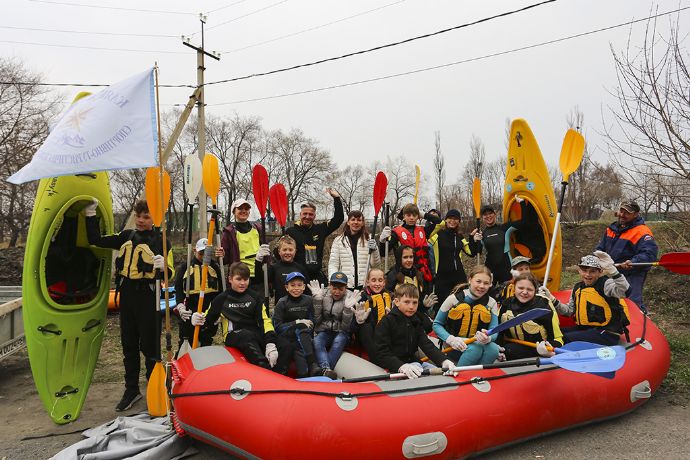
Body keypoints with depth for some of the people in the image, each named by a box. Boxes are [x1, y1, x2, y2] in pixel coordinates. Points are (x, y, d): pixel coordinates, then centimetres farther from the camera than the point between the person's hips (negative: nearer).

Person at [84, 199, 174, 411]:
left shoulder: (160, 240, -5)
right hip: (126, 296, 6)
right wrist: (91, 214, 12)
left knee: (149, 346, -1)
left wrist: (163, 267, -31)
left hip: (148, 298, -5)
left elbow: (169, 274, -8)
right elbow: (96, 240, 16)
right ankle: (132, 390, 27)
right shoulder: (126, 236, 10)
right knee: (129, 346, 14)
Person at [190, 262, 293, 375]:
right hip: (234, 335, -3)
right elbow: (208, 318, 16)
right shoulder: (222, 299, 9)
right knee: (248, 337, -40)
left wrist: (270, 343, -13)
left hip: (256, 333, 3)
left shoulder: (255, 298, 12)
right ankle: (266, 370, -56)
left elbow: (265, 321, 3)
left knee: (286, 346, -23)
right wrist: (198, 320, -10)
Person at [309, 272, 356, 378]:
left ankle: (322, 371, -39)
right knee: (316, 341, -30)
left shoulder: (351, 298, -4)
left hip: (341, 333, -1)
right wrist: (317, 299, -15)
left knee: (339, 341, -33)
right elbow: (316, 321, -6)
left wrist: (348, 308, -24)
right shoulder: (323, 295, 1)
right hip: (324, 331, 1)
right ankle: (327, 369, -48)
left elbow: (345, 327, -9)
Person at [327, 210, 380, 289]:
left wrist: (375, 250, -13)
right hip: (344, 286, 0)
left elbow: (375, 263, 5)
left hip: (364, 285, 0)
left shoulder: (368, 240, 5)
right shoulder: (338, 240, 6)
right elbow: (333, 264, 3)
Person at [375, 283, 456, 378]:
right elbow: (382, 353, -18)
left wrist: (443, 360, -21)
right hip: (394, 366, -7)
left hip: (413, 362, 7)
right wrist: (401, 366, -35)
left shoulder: (416, 322, 11)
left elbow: (427, 344, -1)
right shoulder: (386, 322, -11)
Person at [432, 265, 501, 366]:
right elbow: (436, 325, 0)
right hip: (455, 346, -3)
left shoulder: (491, 303, 3)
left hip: (479, 343, 3)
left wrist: (487, 338, -31)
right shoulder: (454, 299, -5)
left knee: (493, 349, -30)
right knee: (475, 349, -34)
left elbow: (494, 332, -5)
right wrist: (451, 339, -19)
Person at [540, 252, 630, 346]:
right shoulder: (578, 288, 12)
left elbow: (623, 290, -32)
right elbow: (569, 311, 19)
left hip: (607, 334, -7)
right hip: (584, 329, 7)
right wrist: (551, 299, 6)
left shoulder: (605, 284, -10)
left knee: (566, 338, -23)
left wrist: (611, 269, -43)